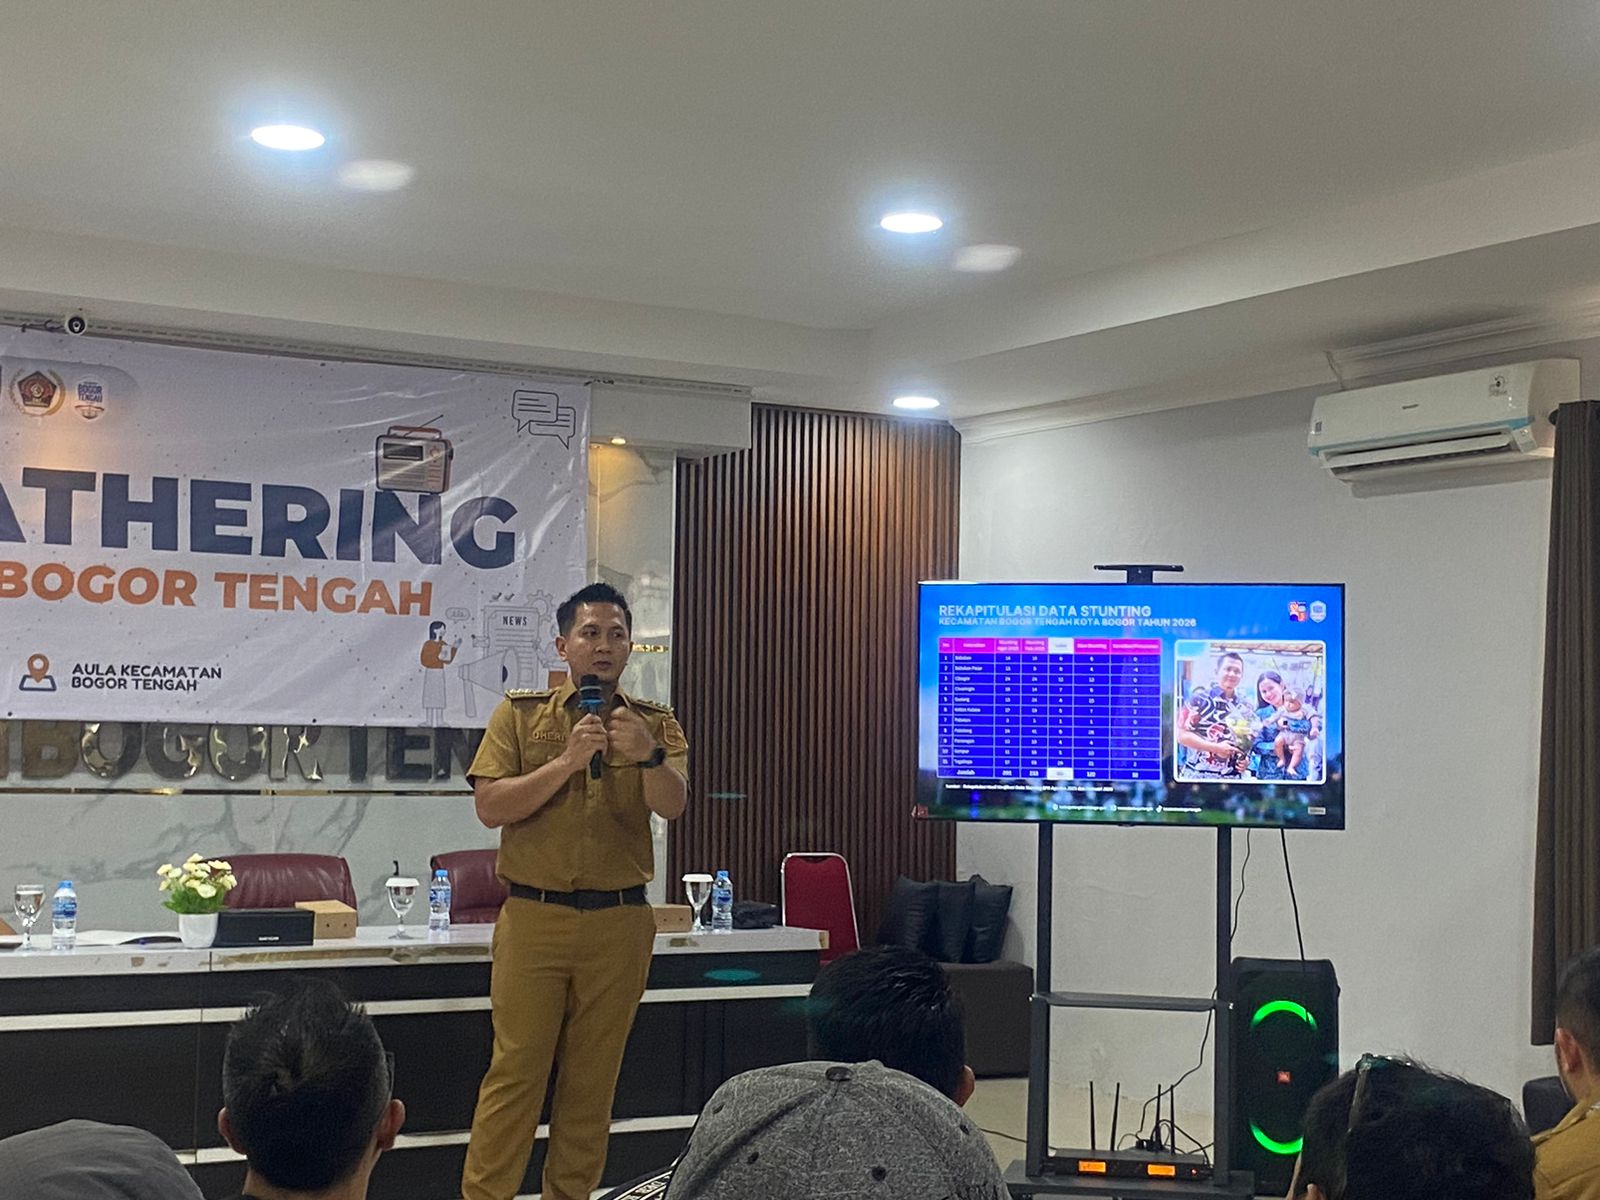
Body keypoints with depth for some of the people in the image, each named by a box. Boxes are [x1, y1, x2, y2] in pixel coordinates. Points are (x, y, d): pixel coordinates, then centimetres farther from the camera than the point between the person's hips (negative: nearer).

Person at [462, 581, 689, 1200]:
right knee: (515, 1069, -2)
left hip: (619, 923, 2)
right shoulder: (520, 714, 3)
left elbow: (672, 805, -9)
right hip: (533, 917, -2)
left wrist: (647, 755, -29)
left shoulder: (655, 725, 7)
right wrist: (568, 762, -16)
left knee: (592, 1078, 8)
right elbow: (490, 807, -7)